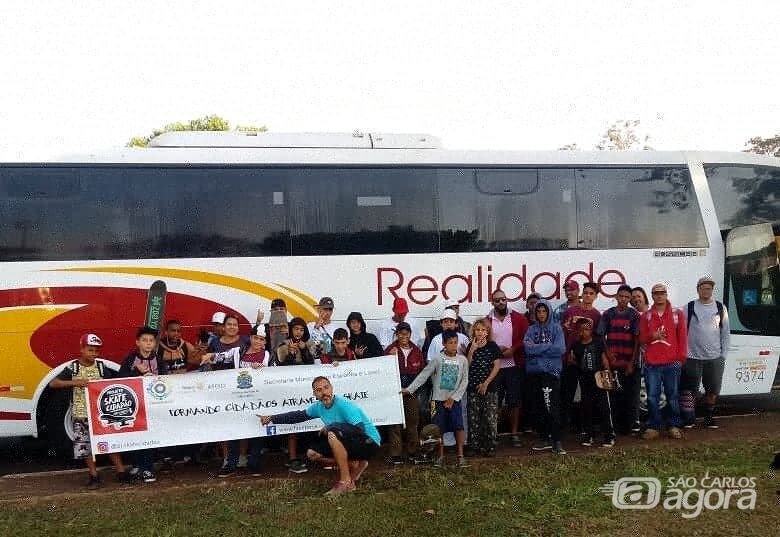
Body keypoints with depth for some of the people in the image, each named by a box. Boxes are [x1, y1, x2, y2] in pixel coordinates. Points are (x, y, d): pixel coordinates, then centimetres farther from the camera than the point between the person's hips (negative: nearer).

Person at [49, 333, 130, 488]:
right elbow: (53, 384, -8)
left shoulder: (102, 367, 3)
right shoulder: (72, 368, -3)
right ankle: (94, 476, 16)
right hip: (81, 414, -1)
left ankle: (121, 472, 9)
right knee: (86, 446, 4)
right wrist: (75, 383, -20)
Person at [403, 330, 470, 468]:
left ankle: (460, 455, 3)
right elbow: (423, 375, -3)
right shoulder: (437, 358, -4)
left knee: (459, 427, -7)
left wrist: (453, 398, -8)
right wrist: (409, 389, -10)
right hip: (438, 399, 0)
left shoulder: (462, 360, 0)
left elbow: (464, 381, 0)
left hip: (454, 400, 1)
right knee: (440, 428, 3)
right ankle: (441, 456, 16)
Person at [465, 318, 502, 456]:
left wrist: (486, 383, -9)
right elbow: (467, 366, 1)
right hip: (473, 388, 2)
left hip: (489, 388, -2)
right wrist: (472, 349, -10)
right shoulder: (471, 346, 8)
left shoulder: (493, 346, 0)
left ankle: (490, 447, 3)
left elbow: (497, 366, -3)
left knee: (490, 418, -5)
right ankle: (475, 446, 12)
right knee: (474, 418, 3)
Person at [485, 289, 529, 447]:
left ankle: (515, 434, 15)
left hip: (514, 366, 0)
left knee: (515, 401, 5)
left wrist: (513, 349, -13)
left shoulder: (518, 318, 2)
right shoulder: (487, 320, 3)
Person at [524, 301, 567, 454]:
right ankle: (545, 439, 17)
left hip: (552, 371, -4)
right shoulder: (531, 329, 10)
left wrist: (537, 348, -7)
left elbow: (560, 349, -10)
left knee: (553, 406, -11)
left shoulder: (556, 328, 4)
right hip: (535, 371, 4)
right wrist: (548, 347, -9)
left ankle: (557, 441, -9)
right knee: (541, 407, 9)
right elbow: (528, 348, -5)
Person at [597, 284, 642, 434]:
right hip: (613, 362, 1)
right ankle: (617, 425, 14)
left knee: (631, 394, -1)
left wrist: (632, 362, -8)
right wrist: (608, 353, -6)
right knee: (615, 394, 5)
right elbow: (601, 336, 8)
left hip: (630, 363, -1)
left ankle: (632, 424, 7)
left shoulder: (634, 315, 1)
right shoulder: (608, 314, 6)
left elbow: (637, 339, -2)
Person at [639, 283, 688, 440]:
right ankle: (652, 427, 8)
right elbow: (641, 338, 9)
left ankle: (674, 426, 15)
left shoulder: (677, 314, 6)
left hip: (672, 362, -1)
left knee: (673, 396, 4)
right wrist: (652, 336, -11)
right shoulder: (646, 316, 9)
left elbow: (682, 336, 5)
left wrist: (682, 356, -1)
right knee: (652, 397, 1)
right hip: (652, 363, 1)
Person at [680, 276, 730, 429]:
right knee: (690, 390, -1)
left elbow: (726, 333, 10)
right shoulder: (689, 308, 0)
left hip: (715, 358, 2)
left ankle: (709, 416, 25)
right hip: (693, 358, -2)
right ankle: (689, 419, 10)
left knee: (713, 390, 8)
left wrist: (723, 354, 4)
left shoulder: (720, 308, 7)